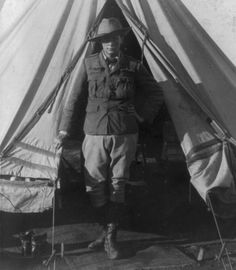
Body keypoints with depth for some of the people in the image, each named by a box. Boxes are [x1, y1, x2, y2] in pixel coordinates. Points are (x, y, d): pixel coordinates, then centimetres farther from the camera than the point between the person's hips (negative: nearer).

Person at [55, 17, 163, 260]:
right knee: (94, 185, 2)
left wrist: (142, 117, 7)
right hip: (95, 133, 0)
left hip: (125, 134, 0)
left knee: (117, 184, 3)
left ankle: (110, 237, 14)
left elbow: (155, 94, 13)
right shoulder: (89, 64, 1)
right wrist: (64, 130, 4)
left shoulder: (133, 67, 1)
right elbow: (73, 97, 4)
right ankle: (106, 230, 23)